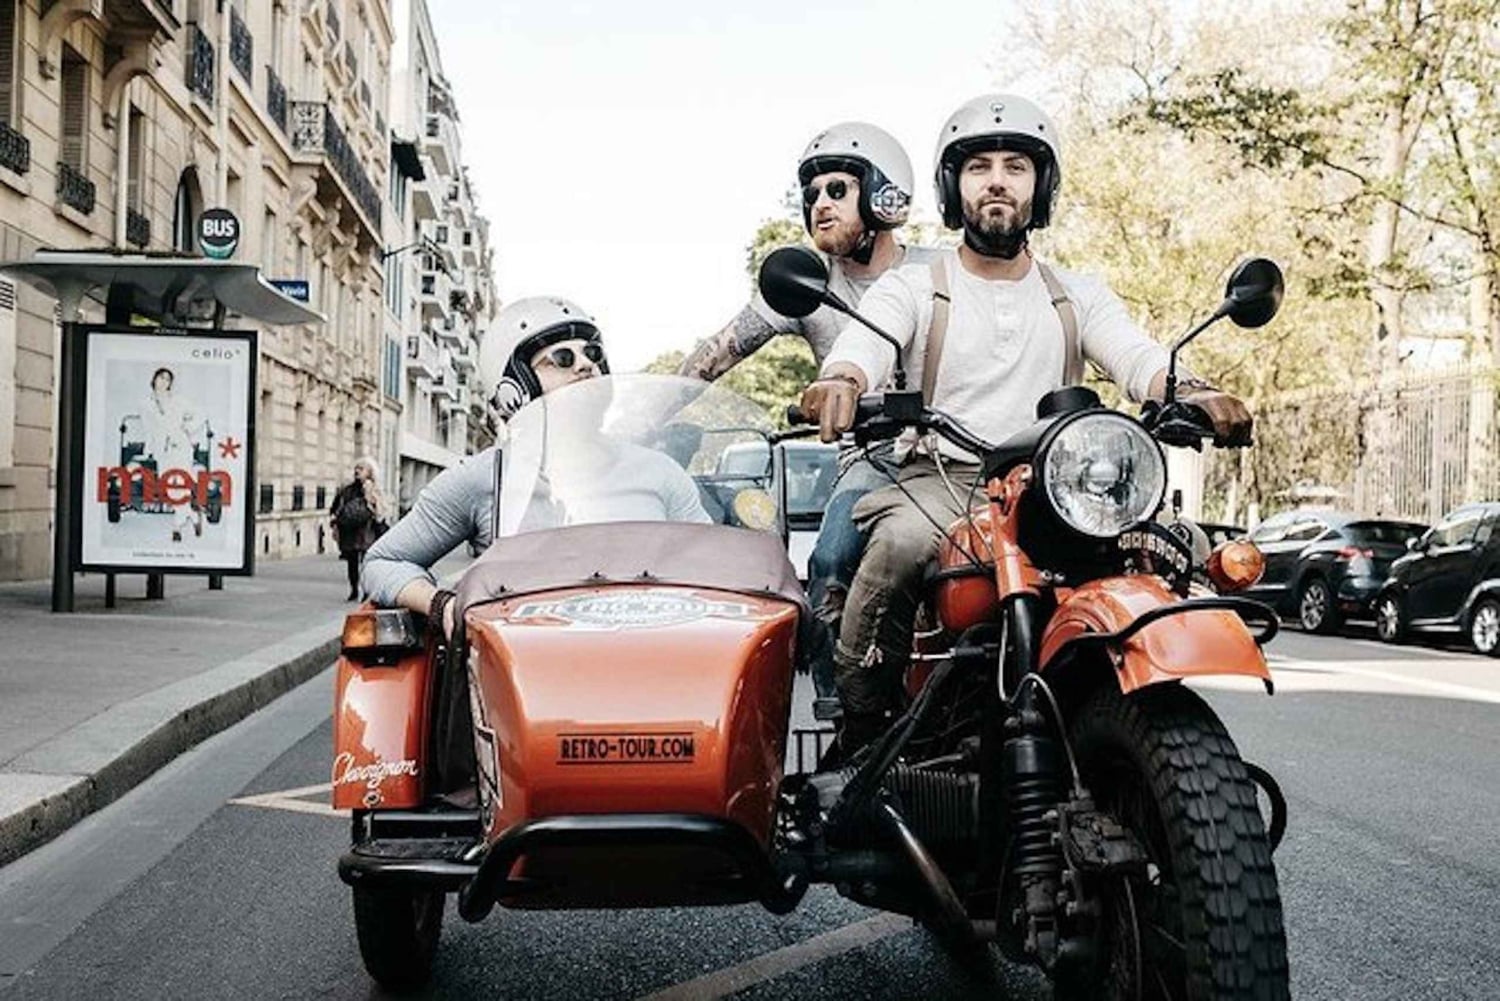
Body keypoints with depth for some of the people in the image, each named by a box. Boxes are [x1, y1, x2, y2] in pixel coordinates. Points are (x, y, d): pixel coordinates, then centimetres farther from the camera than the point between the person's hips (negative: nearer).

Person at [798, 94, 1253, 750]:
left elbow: (1136, 357, 0)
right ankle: (859, 734, -20)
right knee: (902, 544, -36)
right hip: (937, 479, -2)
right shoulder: (912, 288, 12)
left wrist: (1191, 392, -25)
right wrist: (840, 380, -36)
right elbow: (865, 341, -10)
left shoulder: (1079, 297, 19)